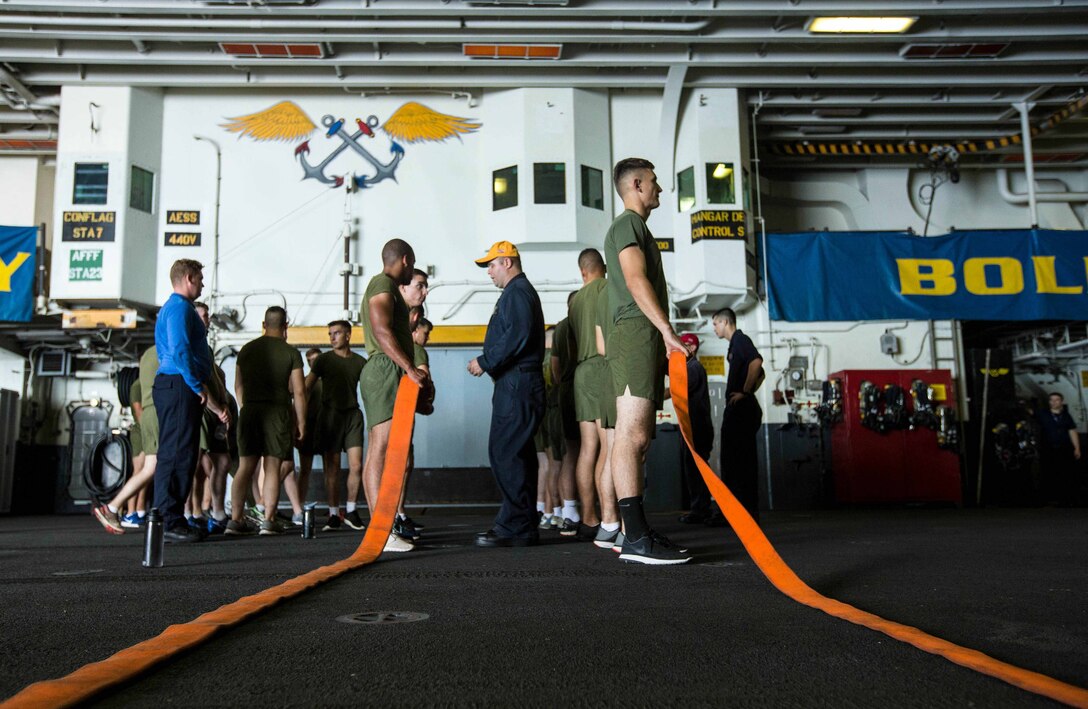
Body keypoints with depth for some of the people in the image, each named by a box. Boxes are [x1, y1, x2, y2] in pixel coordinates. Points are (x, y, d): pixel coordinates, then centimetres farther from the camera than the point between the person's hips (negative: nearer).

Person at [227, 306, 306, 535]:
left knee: (245, 467, 7)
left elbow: (238, 386, 16)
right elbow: (298, 391, -4)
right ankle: (269, 520, -3)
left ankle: (235, 519, 6)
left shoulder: (246, 349, 10)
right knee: (272, 467, -1)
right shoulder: (291, 353, -2)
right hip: (277, 412, -4)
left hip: (249, 411, 4)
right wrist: (301, 423, 2)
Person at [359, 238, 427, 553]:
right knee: (382, 450, -16)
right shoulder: (383, 284, -6)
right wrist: (410, 368, -25)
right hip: (386, 371, -11)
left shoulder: (385, 287, 27)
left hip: (385, 374, 11)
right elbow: (382, 332, -19)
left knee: (379, 452, 8)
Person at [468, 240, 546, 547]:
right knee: (518, 454, 10)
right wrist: (488, 362, 17)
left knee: (505, 453, -12)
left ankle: (516, 527, -11)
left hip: (517, 386, -11)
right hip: (518, 385, 11)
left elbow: (518, 336, -20)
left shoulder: (517, 292, -7)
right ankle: (522, 526, 15)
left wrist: (485, 361, -14)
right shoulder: (521, 291, 26)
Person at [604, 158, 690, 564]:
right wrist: (667, 330, -24)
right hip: (636, 334, -11)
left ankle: (635, 532, 10)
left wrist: (664, 338, 19)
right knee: (631, 436, -16)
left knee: (637, 439, 7)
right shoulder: (627, 224, -1)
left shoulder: (637, 227, 30)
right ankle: (636, 539, -19)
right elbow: (637, 280, -16)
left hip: (645, 339, 11)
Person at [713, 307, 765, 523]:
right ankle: (748, 511, 15)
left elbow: (756, 362, -26)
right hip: (737, 409, 10)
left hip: (740, 408, -10)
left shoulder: (740, 340, -7)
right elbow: (760, 374, 30)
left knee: (740, 460, -9)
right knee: (743, 459, 11)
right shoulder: (737, 343, 22)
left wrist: (745, 392, -20)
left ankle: (746, 512, -8)